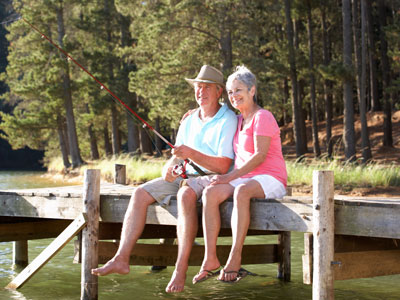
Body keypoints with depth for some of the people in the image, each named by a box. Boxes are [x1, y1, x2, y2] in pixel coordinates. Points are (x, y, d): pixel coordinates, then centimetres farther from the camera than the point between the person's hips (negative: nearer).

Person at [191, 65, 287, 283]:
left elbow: (260, 155, -17)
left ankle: (234, 259, -38)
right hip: (244, 178, 7)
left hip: (270, 180, -7)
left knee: (242, 191, -39)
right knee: (210, 193, -21)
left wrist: (231, 177, -21)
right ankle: (210, 259, -26)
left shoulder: (262, 117, -7)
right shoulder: (238, 120, 18)